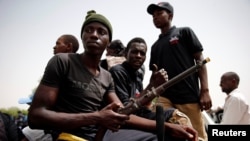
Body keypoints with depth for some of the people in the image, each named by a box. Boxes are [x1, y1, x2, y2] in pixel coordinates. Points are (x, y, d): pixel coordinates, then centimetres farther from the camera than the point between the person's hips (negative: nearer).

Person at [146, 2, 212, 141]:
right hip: (164, 97, 4)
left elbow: (200, 60, 1)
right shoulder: (155, 46, 20)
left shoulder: (184, 32, 8)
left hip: (189, 96, -4)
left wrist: (205, 91, -9)